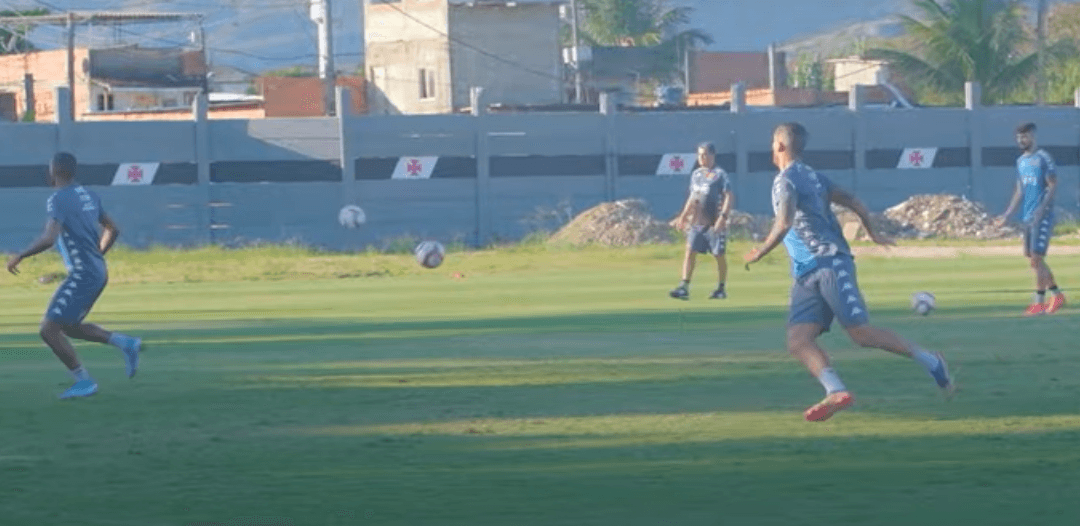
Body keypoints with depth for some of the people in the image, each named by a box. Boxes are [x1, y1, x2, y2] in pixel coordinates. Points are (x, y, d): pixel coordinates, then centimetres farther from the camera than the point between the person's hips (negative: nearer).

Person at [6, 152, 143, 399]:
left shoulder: (59, 199, -15)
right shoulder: (88, 196, 13)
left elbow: (48, 239, -27)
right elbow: (113, 230, 20)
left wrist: (19, 257, -16)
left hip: (82, 275, -9)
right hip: (98, 271, 9)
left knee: (49, 330, -7)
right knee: (67, 326, 21)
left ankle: (83, 381, -5)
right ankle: (125, 343, 13)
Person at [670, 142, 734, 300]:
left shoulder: (720, 175, -6)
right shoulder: (696, 174, 15)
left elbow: (729, 197, -11)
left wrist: (723, 217, -21)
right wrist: (683, 216, 19)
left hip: (714, 223, -6)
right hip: (696, 222, 6)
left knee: (719, 255, 3)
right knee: (690, 251, -5)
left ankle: (721, 289, 15)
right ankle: (684, 287, -9)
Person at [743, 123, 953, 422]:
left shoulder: (786, 181, -7)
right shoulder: (813, 178, 21)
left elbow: (784, 224, -22)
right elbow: (853, 202, 26)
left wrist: (759, 253, -11)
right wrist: (872, 233, 39)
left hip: (830, 265, -10)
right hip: (807, 275, 10)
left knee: (861, 332, -12)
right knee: (797, 340, -7)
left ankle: (930, 361, 0)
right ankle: (836, 393, -23)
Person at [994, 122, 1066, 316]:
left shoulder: (1043, 158, -8)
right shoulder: (1021, 161, 15)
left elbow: (1052, 186, -11)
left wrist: (1042, 209, -21)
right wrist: (1008, 214, 12)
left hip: (1042, 218, -8)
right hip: (1028, 218, 8)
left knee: (1036, 258, -10)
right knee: (1032, 259, 9)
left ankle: (1039, 303, -5)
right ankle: (1057, 295, 20)